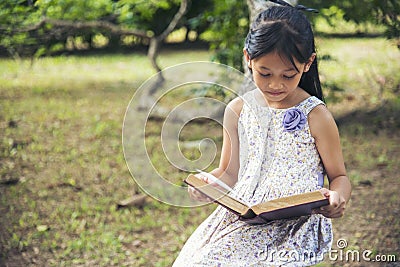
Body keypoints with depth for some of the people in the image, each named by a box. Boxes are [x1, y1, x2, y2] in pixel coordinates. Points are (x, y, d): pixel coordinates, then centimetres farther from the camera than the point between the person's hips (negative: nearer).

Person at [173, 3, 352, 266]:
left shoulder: (316, 116, -4)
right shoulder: (238, 110, 6)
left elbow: (339, 176, 5)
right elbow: (230, 173, 13)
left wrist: (338, 196, -18)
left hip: (296, 224, -4)